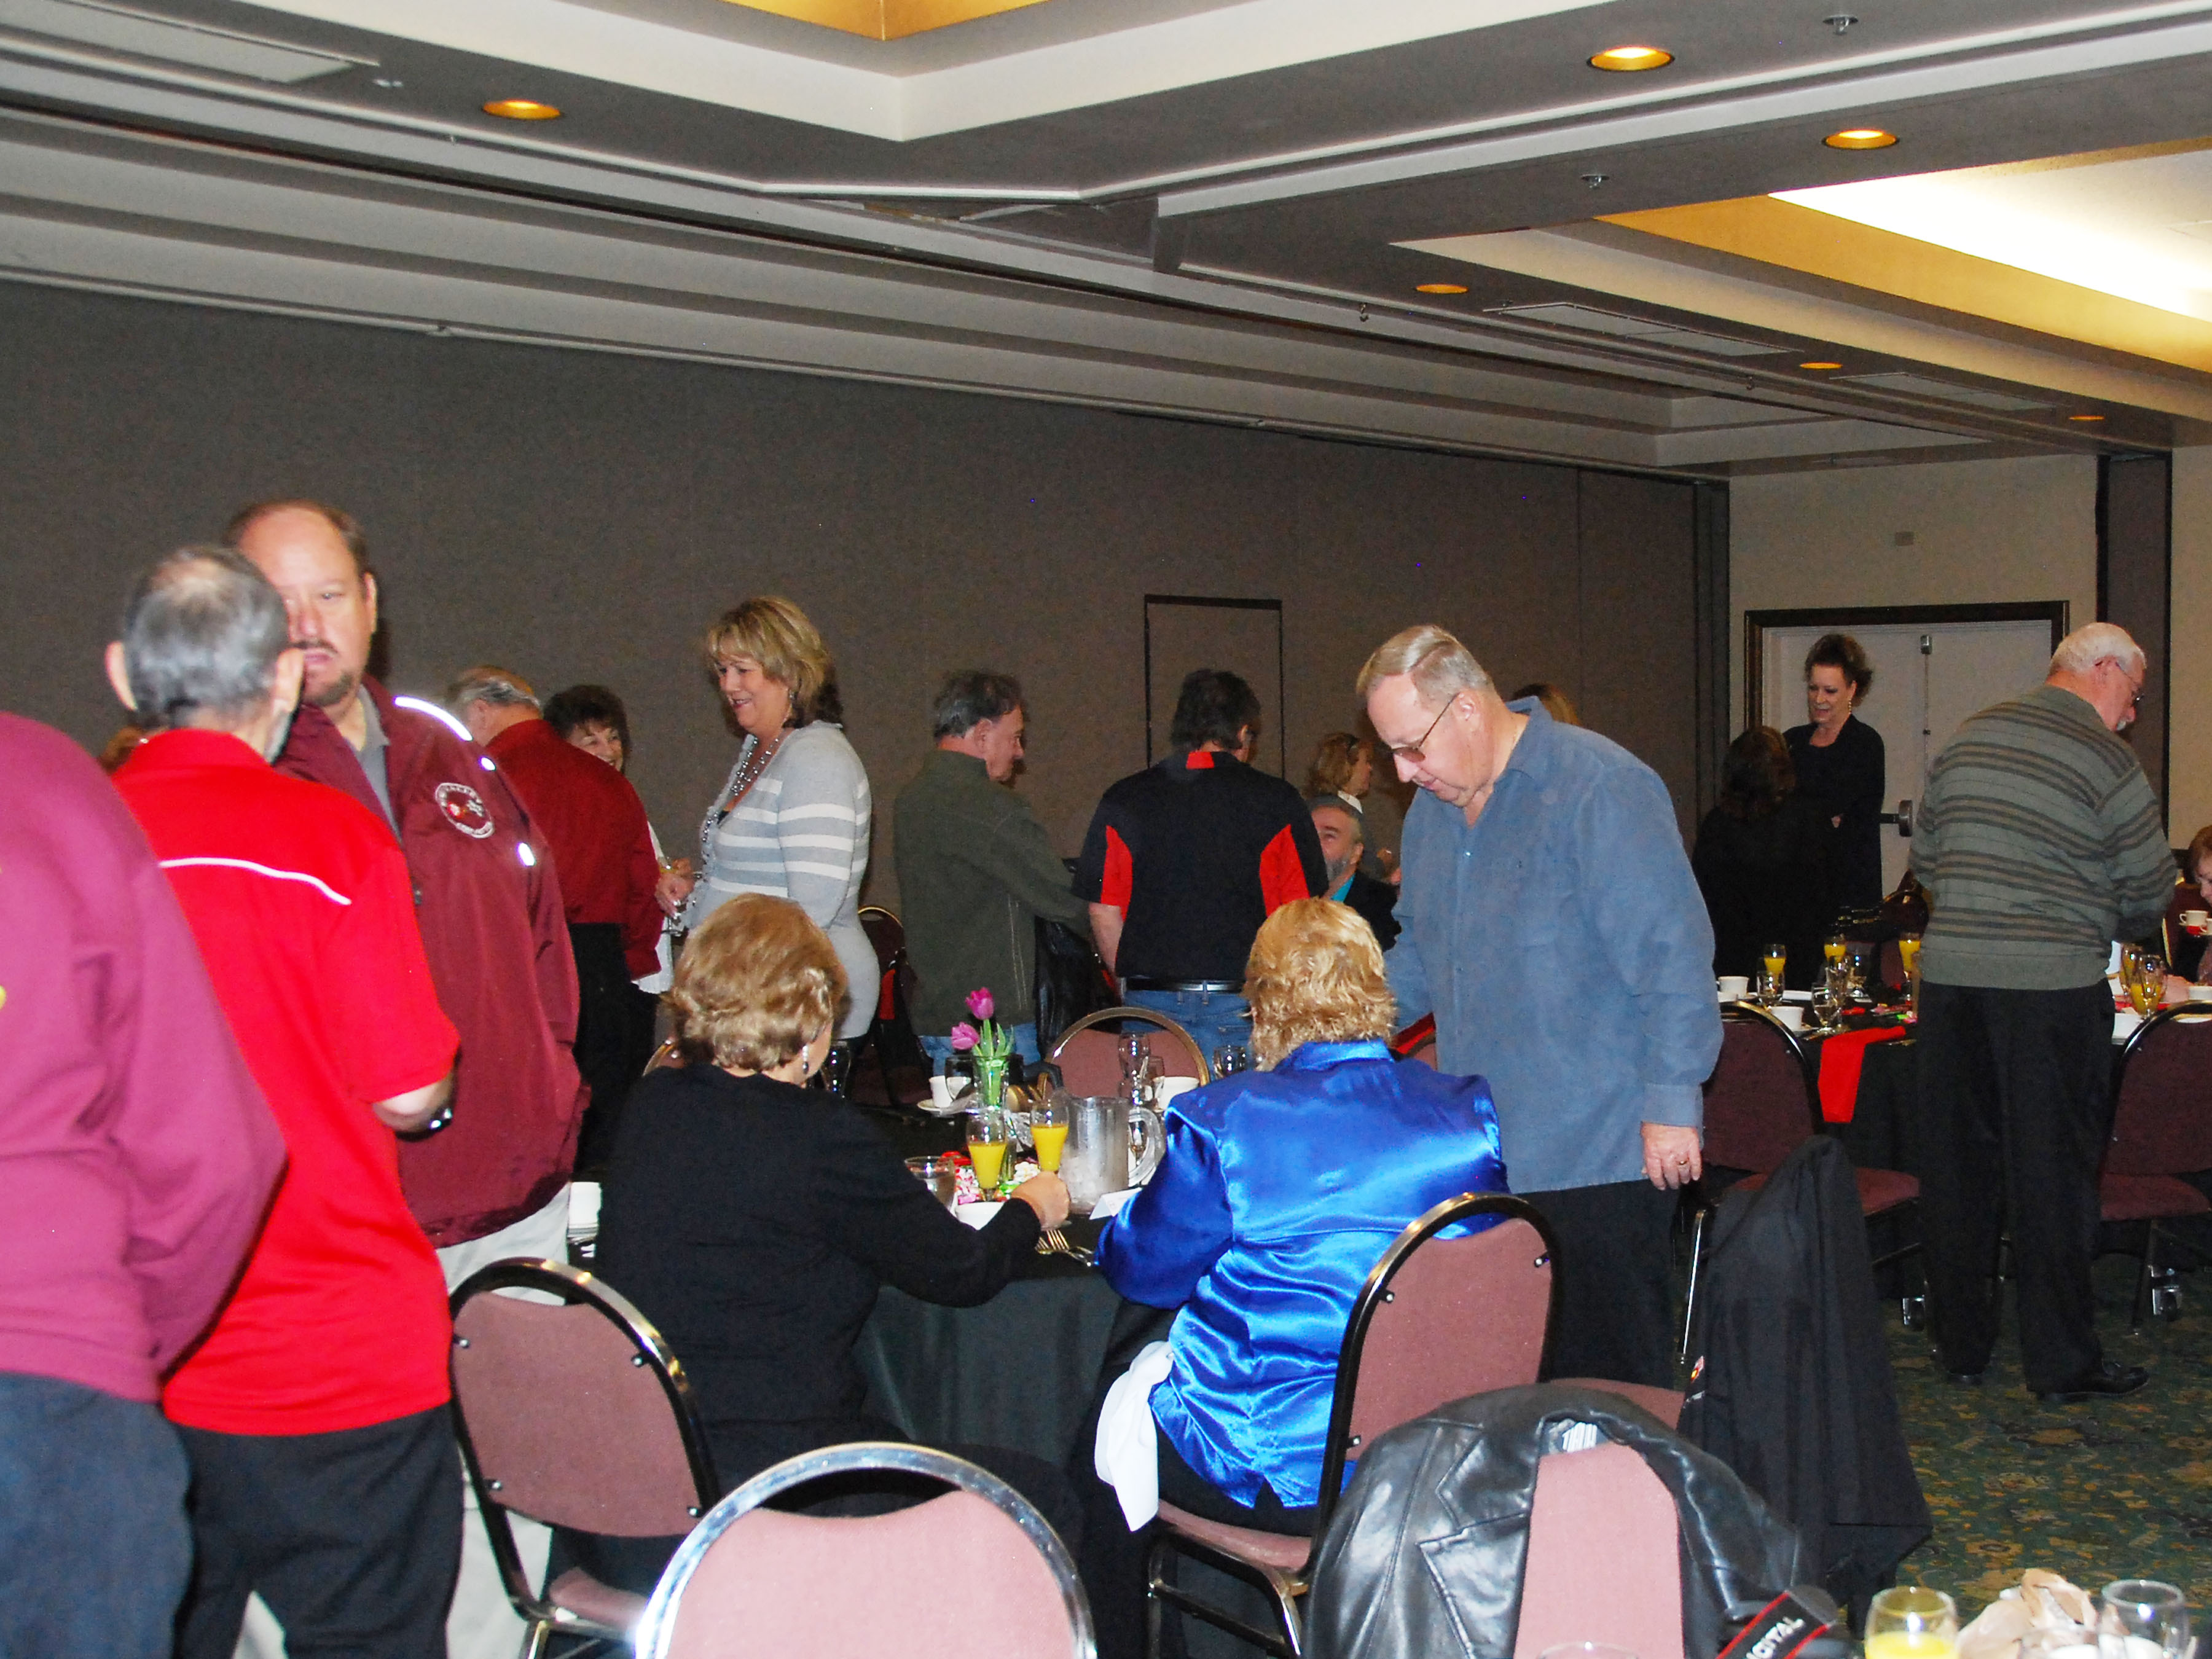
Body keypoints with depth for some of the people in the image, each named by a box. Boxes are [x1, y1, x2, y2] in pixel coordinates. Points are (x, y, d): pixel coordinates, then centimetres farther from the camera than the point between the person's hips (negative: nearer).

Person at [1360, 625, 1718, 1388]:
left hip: (1600, 1151, -7)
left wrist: (1671, 1103, -17)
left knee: (1612, 1373, 0)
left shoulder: (1599, 788, -13)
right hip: (1480, 1152, 8)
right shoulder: (1434, 806, 13)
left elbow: (1673, 955, -15)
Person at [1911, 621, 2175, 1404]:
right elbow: (2148, 890, -1)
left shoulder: (1967, 738, 11)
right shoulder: (2106, 760, -6)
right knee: (2053, 1169, 3)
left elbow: (1924, 857, 16)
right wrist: (2104, 923, 19)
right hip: (2052, 985, -5)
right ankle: (2061, 1360, 10)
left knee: (1957, 1160, 11)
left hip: (1949, 969, 5)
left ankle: (1961, 1344, 20)